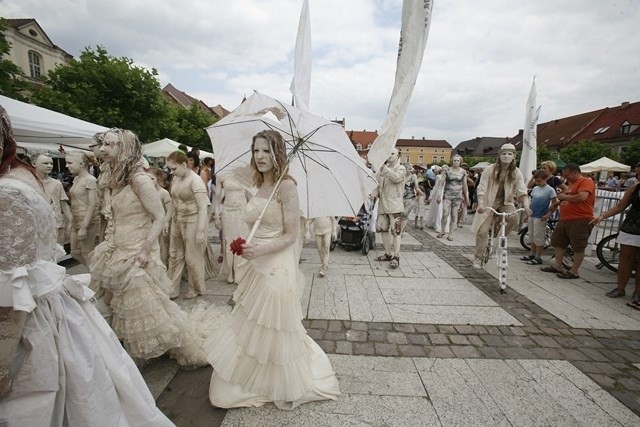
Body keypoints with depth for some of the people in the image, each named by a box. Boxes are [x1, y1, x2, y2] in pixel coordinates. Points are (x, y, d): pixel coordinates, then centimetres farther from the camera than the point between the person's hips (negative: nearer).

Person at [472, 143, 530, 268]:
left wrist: (526, 206, -27)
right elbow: (481, 189, -15)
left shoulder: (516, 173, -5)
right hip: (489, 203, -2)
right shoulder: (490, 169, -11)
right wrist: (480, 205, -29)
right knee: (482, 231, -7)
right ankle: (478, 258, 10)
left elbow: (522, 192, -9)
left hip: (506, 202, 2)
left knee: (514, 219, -29)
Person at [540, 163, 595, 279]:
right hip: (564, 219, 10)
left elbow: (582, 197, -25)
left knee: (578, 247, 0)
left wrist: (564, 196, -13)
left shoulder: (586, 181, -9)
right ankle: (557, 266, 23)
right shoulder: (572, 183, 19)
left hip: (580, 220, -10)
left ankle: (574, 271, 7)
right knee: (557, 242, 13)